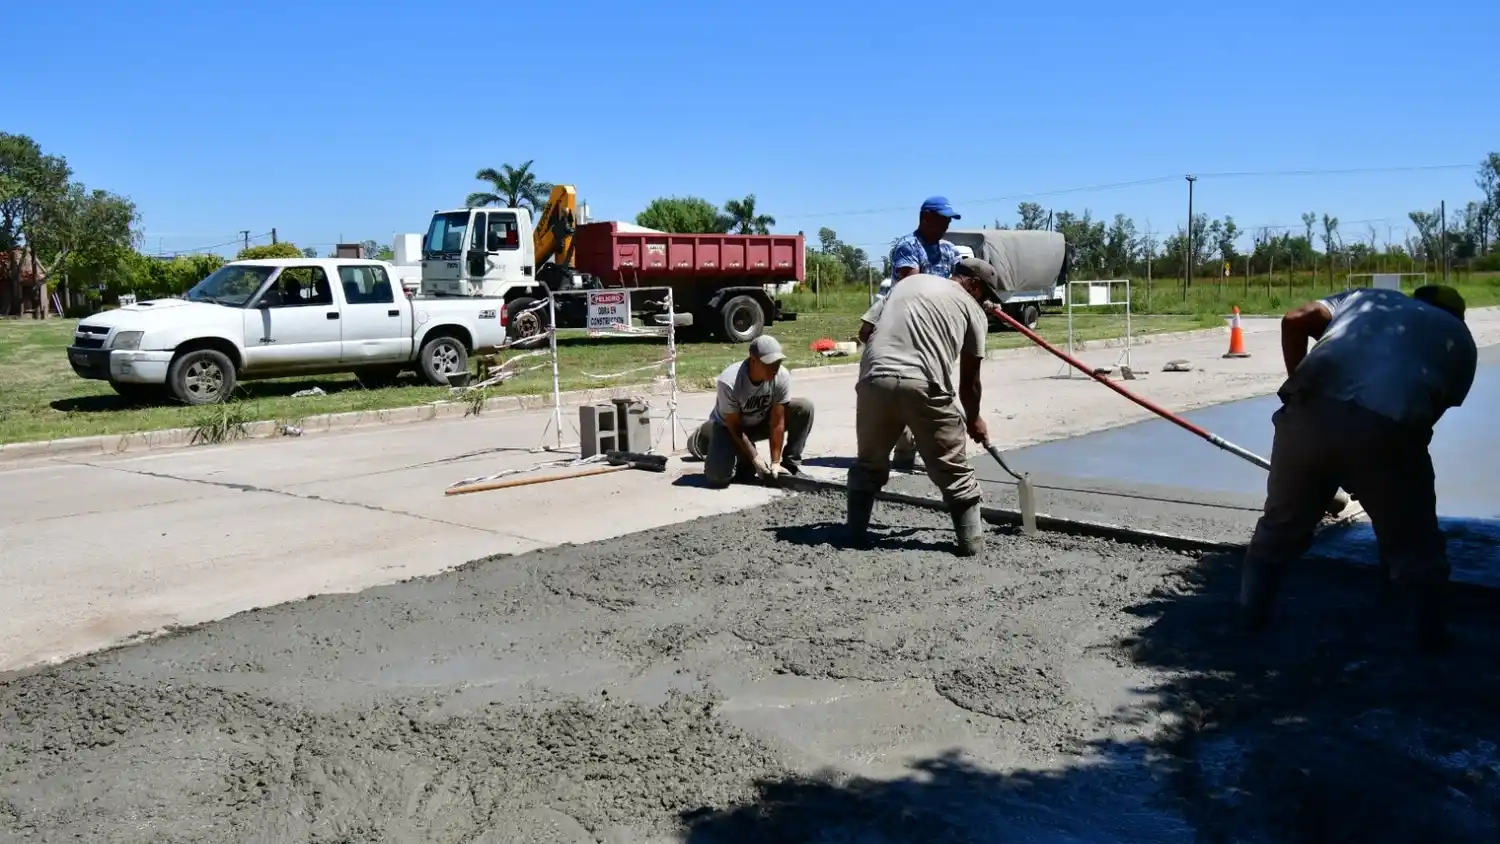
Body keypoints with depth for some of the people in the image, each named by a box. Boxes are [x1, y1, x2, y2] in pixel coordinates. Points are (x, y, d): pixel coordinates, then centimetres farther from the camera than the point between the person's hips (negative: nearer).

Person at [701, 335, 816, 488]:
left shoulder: (782, 376, -26)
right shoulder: (729, 382, -35)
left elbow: (777, 421, -21)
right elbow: (734, 426, -24)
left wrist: (775, 462, -20)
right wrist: (755, 458, -24)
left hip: (761, 422, 3)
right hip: (728, 426, -3)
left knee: (804, 408, -20)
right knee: (717, 476, -26)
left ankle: (790, 465, -7)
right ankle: (742, 457, 10)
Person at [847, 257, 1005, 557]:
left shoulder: (909, 282, 28)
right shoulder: (971, 309, 16)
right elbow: (969, 379, 18)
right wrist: (973, 419, 32)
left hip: (874, 380, 4)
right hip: (925, 385, -3)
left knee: (868, 465, 21)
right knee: (954, 472, 11)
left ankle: (856, 534, 24)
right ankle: (971, 541, 16)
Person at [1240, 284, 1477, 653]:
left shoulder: (1365, 297, 34)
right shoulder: (1460, 338, 30)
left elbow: (1295, 321, 16)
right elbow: (1436, 408, 23)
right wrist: (1369, 475, 29)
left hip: (1310, 411, 2)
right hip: (1388, 426, -2)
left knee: (1281, 524, 22)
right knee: (1413, 543, 21)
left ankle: (1251, 613, 33)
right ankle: (1432, 634, 32)